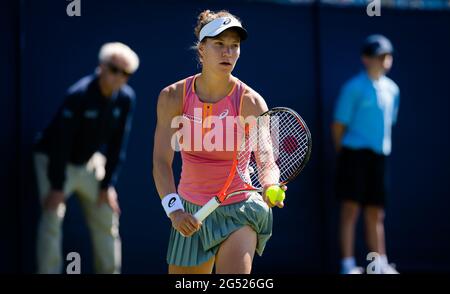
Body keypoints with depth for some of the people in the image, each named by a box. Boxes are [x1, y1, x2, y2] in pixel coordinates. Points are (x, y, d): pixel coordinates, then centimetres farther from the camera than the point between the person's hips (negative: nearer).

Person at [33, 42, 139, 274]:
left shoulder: (126, 98, -12)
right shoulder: (78, 95, -29)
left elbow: (117, 144, -4)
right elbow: (61, 142, -26)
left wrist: (108, 184, -6)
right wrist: (57, 186, -25)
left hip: (90, 161, 6)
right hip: (54, 159, -6)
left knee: (107, 218, 6)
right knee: (52, 219, -16)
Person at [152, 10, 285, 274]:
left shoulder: (251, 102, -13)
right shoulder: (173, 97, -7)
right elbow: (161, 160, -13)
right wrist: (174, 209, -29)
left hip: (238, 211, -3)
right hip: (190, 215, 3)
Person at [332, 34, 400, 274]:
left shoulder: (392, 89, 13)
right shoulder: (354, 88, -6)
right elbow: (339, 124, -4)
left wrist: (382, 147, 16)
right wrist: (343, 153, -1)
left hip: (378, 155, 6)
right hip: (355, 153, -6)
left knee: (376, 213, 9)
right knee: (351, 208, -6)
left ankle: (380, 264, 14)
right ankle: (348, 264, -5)